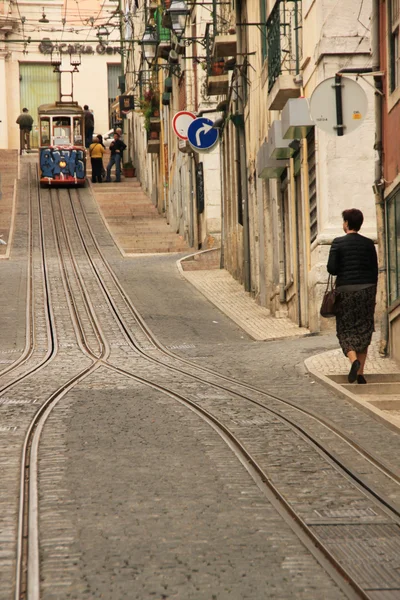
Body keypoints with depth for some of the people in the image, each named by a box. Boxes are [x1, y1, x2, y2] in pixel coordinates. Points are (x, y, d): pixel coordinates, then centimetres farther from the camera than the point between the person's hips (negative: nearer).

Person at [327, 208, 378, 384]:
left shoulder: (338, 243, -4)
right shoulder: (368, 244, 4)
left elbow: (332, 269, -9)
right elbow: (375, 271, 5)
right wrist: (372, 293, 13)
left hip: (345, 290, -2)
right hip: (366, 289, 2)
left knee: (345, 330, 5)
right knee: (364, 330, 7)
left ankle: (354, 359, -22)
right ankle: (360, 373, 5)